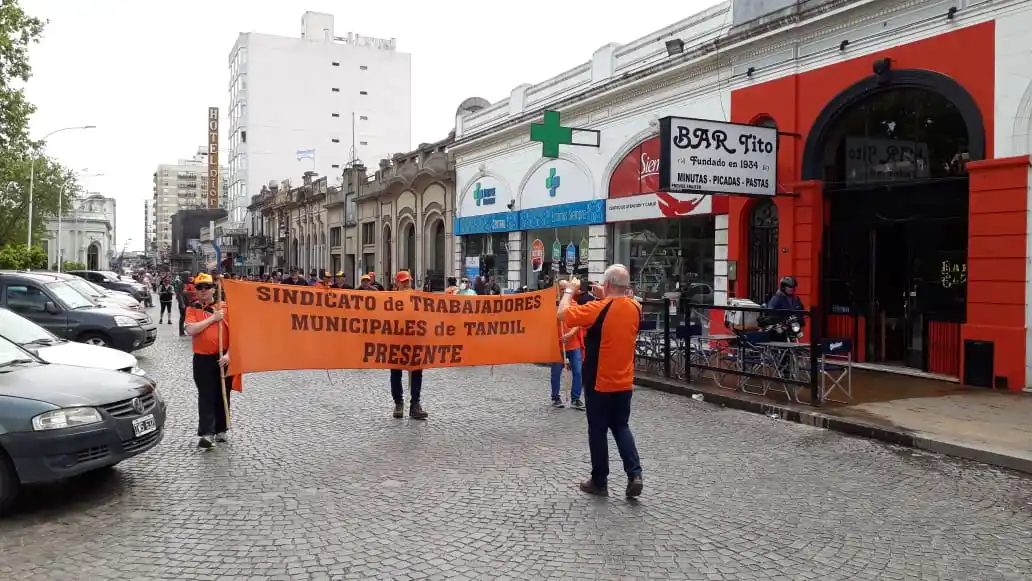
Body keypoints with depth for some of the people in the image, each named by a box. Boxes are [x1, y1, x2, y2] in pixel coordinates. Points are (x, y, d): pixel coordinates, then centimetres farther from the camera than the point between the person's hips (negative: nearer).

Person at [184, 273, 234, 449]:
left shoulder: (225, 307, 1)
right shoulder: (192, 309, 4)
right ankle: (206, 433, -7)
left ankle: (220, 429, 24)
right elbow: (191, 330, -14)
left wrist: (228, 354, -10)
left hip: (223, 358, 1)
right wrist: (213, 318, -15)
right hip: (202, 359, -1)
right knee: (206, 396, -4)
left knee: (222, 395, 10)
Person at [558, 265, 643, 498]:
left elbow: (562, 314, -16)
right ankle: (635, 474, 6)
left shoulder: (598, 308, -19)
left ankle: (599, 481, 17)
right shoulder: (635, 308, -1)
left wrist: (569, 290, -1)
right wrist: (605, 297, 12)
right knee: (621, 427, 18)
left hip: (599, 382, -5)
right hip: (624, 382, 5)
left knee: (598, 431, 8)